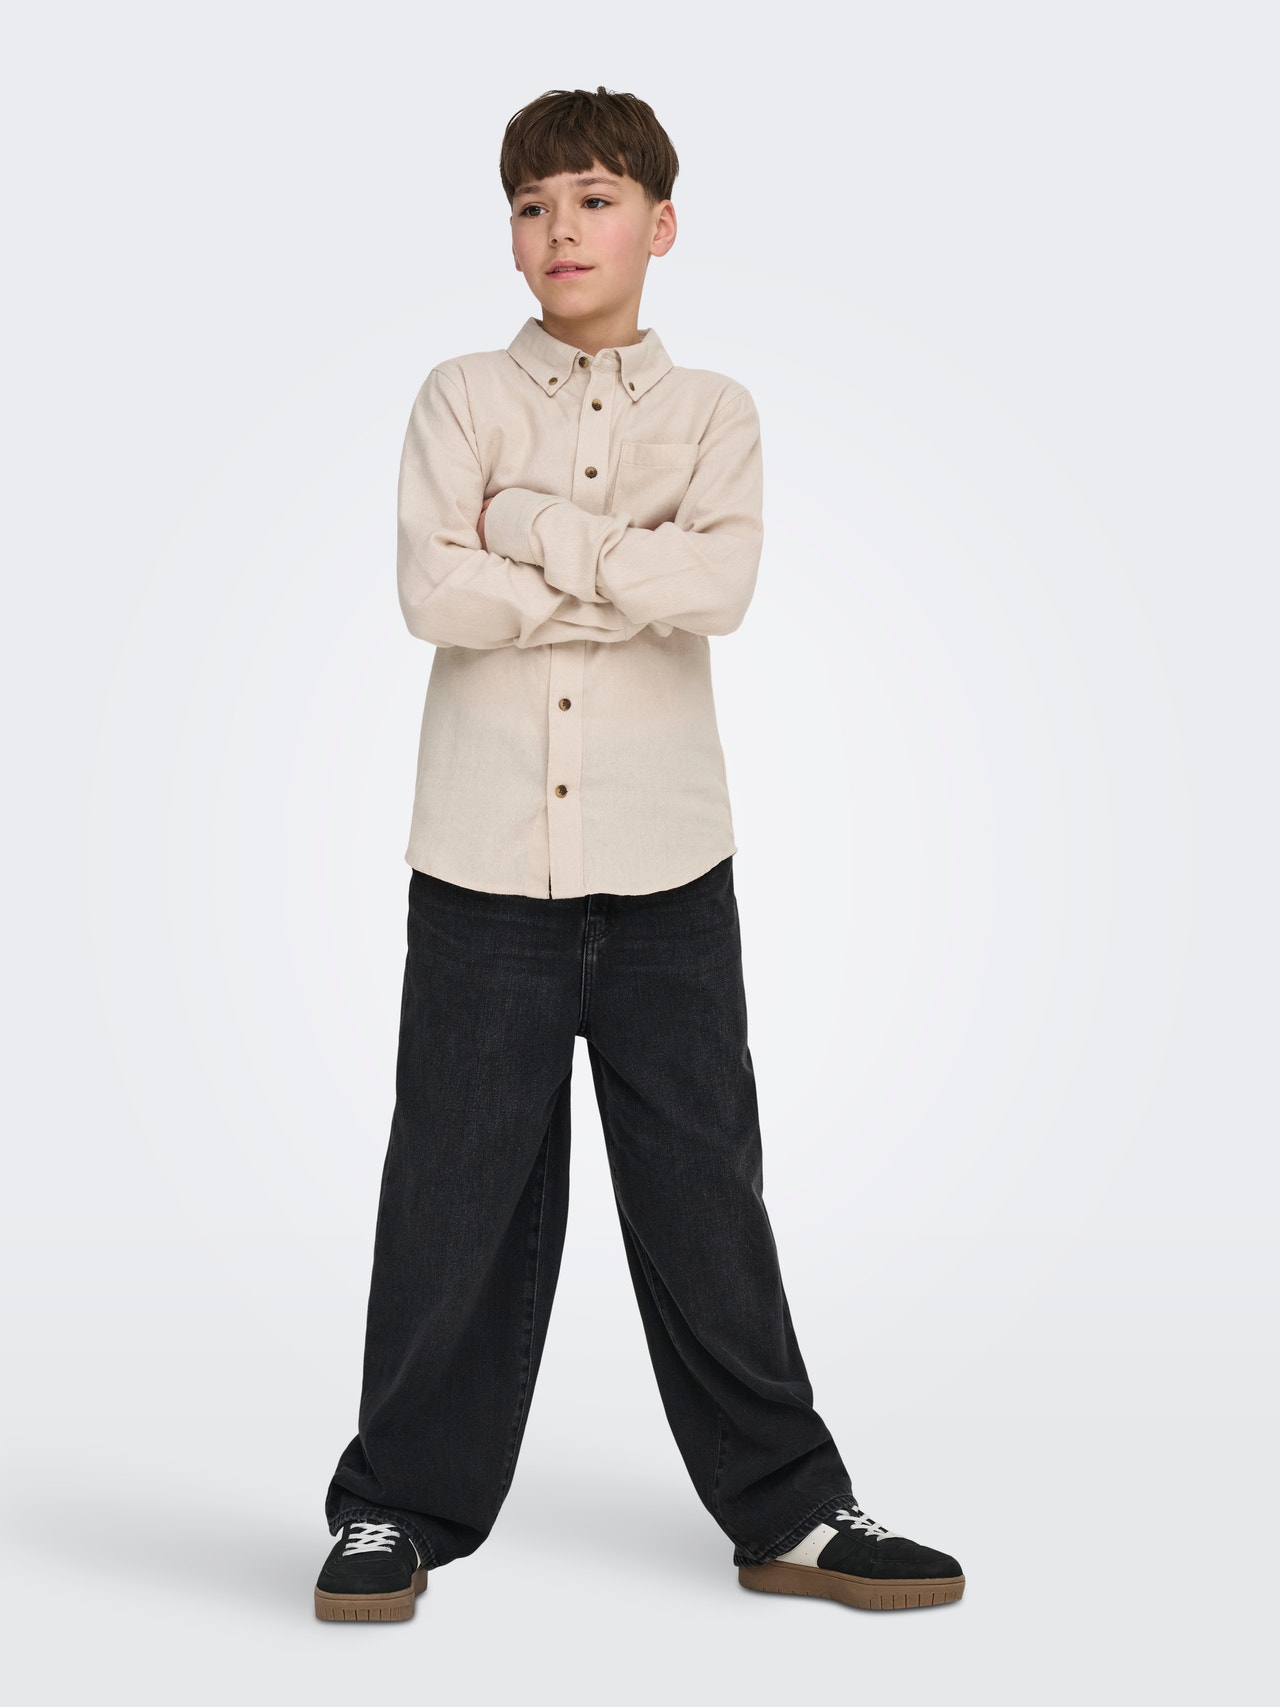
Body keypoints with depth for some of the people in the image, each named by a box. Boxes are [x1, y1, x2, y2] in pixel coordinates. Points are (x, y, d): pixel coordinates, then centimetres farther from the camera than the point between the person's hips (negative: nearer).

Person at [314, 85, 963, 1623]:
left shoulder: (713, 412, 9)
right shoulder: (461, 400, 6)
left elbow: (722, 582, -11)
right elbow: (432, 594, -10)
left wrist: (533, 532, -11)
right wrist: (631, 576, -9)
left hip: (665, 862, 1)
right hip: (484, 858, -1)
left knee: (704, 1191, 7)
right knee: (457, 1192, 4)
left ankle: (787, 1508, 18)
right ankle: (400, 1507, 18)